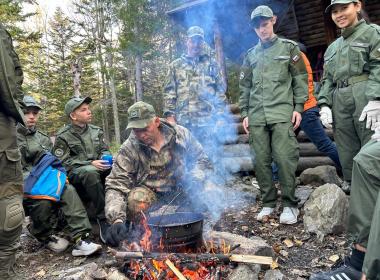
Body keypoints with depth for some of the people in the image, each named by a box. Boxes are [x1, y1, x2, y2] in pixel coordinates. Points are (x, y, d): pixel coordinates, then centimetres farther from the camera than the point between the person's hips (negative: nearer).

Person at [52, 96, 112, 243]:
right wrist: (90, 163, -19)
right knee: (90, 172, -39)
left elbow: (104, 149, 16)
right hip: (75, 173, -5)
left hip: (97, 168, 5)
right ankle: (103, 217, -32)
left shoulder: (96, 131, 13)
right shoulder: (63, 136, -2)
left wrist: (105, 158, -9)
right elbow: (63, 162, -9)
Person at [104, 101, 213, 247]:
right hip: (149, 191, -1)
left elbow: (202, 160, 0)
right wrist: (117, 219, -36)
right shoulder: (128, 149, -16)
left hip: (180, 189, 2)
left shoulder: (181, 134, -11)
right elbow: (116, 185, -20)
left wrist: (194, 179, -21)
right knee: (135, 201, -33)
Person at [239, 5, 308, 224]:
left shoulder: (289, 47, 10)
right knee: (261, 161, 3)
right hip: (257, 116, 4)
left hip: (282, 114, -3)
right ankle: (268, 202, 15)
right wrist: (245, 113, 11)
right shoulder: (251, 55, 18)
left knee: (285, 158, -9)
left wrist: (298, 107, -4)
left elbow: (300, 79, 5)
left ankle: (290, 204, 5)